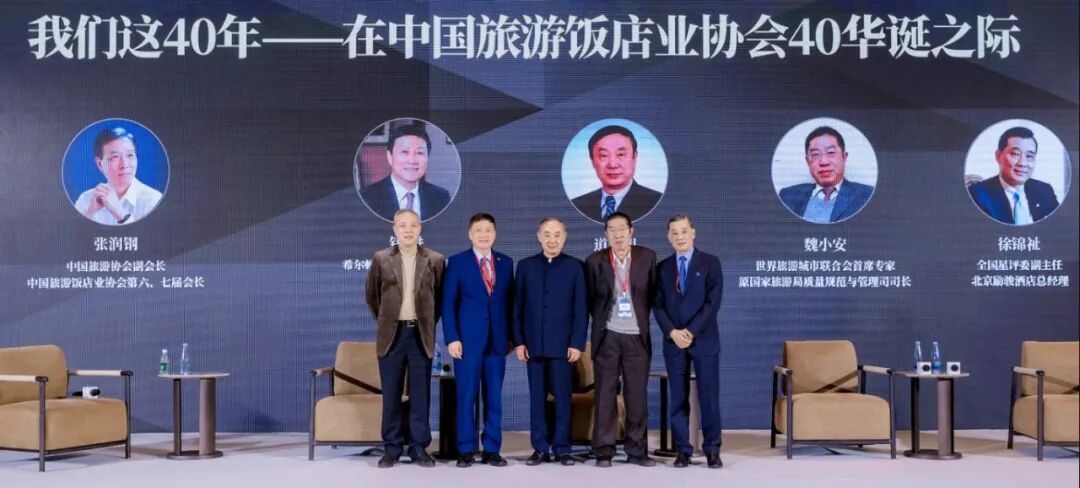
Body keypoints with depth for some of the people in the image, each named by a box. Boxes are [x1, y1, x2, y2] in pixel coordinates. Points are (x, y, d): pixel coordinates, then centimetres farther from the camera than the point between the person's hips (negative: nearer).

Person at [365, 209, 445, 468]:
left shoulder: (435, 260, 2)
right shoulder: (381, 259, 2)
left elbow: (441, 296, 11)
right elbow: (371, 294, 13)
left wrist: (429, 323, 9)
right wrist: (383, 321, 12)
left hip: (421, 335, 0)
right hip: (391, 333, 0)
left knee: (420, 395, 3)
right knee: (391, 394, 3)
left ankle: (419, 448, 10)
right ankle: (392, 448, 11)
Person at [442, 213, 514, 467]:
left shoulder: (506, 262, 10)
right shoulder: (457, 262, 1)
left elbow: (510, 301, 12)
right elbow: (448, 303, -2)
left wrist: (511, 335, 6)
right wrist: (451, 338, -10)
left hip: (497, 340, 3)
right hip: (467, 339, -3)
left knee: (494, 397, 5)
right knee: (466, 396, 0)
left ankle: (491, 450, 11)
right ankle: (466, 450, 7)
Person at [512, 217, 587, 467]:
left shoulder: (575, 266, 2)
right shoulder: (526, 266, 7)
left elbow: (581, 309, 0)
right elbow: (518, 307, 6)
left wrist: (577, 343, -7)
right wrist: (519, 341, 0)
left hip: (563, 344, -2)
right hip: (534, 343, 2)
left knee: (562, 397, 2)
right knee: (537, 398, 5)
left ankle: (562, 448, 9)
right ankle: (540, 448, 11)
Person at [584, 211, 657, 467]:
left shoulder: (647, 257, 1)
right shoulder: (595, 261, -2)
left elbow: (652, 293, 10)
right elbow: (590, 298, 9)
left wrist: (641, 318, 9)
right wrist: (602, 320, 10)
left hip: (637, 336, 1)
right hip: (607, 336, -1)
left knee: (637, 396, 4)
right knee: (605, 395, 2)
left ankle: (637, 450, 12)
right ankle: (604, 451, 8)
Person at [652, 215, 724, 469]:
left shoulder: (710, 262, 1)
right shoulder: (662, 267, 10)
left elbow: (713, 302, -6)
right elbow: (657, 305, 5)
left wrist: (691, 331, -13)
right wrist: (672, 332, -11)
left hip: (704, 340, -2)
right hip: (673, 341, 2)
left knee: (709, 397, -1)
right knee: (678, 398, 4)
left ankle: (712, 449, 8)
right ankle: (682, 450, 9)